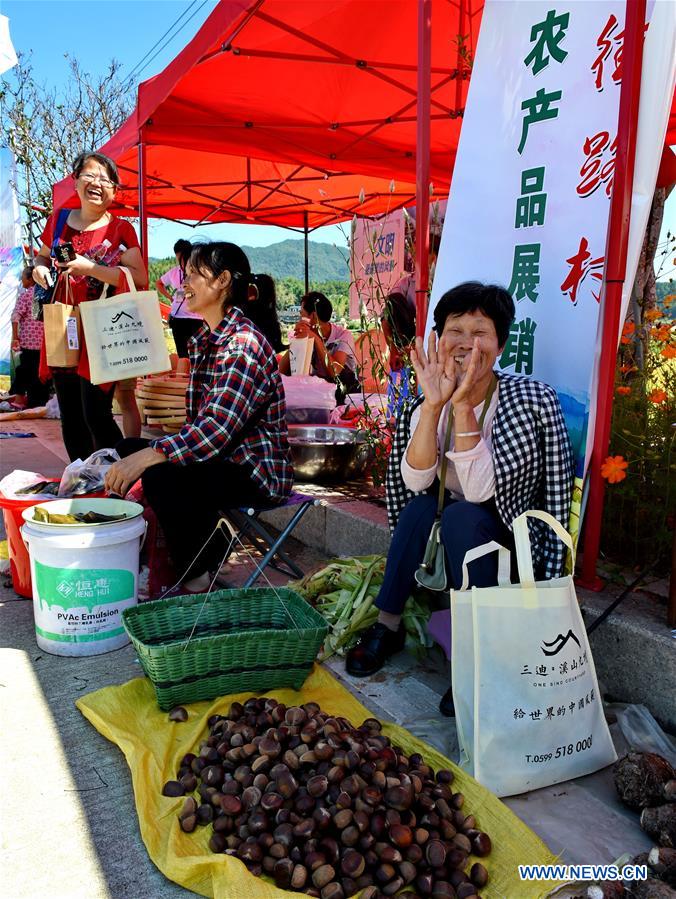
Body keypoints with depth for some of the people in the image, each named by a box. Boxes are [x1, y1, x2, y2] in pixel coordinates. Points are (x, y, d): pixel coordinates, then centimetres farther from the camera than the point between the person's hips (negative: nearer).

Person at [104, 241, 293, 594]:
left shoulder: (243, 346, -20)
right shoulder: (202, 340, 10)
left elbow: (217, 432, -29)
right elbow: (198, 423, 10)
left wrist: (146, 458, -32)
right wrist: (134, 457, 0)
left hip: (258, 470, -10)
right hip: (215, 456, 10)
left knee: (160, 476, -29)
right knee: (125, 449, 7)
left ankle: (197, 577, -4)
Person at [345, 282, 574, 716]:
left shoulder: (532, 400, -18)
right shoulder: (427, 404, -5)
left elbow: (480, 491, -27)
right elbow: (415, 482, -20)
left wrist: (463, 407, -32)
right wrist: (433, 406, -30)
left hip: (511, 542, -3)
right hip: (445, 543, 4)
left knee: (461, 516, -30)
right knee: (422, 505, -25)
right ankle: (388, 627, -8)